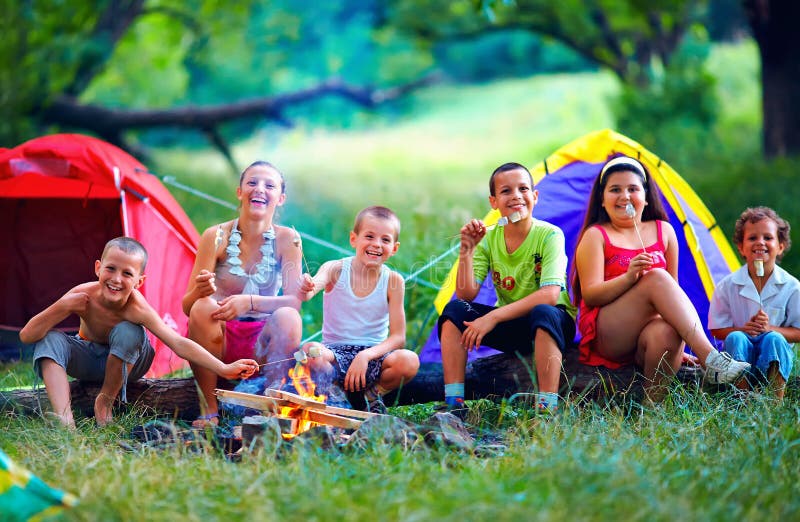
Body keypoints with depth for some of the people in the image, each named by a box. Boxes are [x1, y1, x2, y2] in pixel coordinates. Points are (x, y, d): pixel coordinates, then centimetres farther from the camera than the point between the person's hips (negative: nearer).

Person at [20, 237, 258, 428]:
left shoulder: (137, 308, -32)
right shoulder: (83, 296, -28)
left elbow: (178, 343, -42)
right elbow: (26, 336, -26)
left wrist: (224, 369, -53)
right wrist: (62, 307, -40)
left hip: (123, 362, -2)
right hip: (86, 359, 2)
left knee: (129, 332, -33)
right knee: (50, 339, -27)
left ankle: (106, 399, -11)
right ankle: (64, 418, -40)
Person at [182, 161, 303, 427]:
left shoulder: (287, 239, -6)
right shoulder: (217, 236, -9)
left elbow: (293, 301, -13)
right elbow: (187, 306, -12)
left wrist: (250, 302, -31)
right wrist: (199, 290, -37)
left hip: (262, 345, 0)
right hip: (220, 342, 0)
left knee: (288, 318, -30)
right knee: (203, 307, -31)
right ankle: (211, 410, -20)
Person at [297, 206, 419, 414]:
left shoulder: (393, 281, -5)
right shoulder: (335, 269, -6)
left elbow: (398, 338, -8)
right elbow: (312, 287, -28)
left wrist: (366, 356, -25)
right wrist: (306, 289, -53)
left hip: (373, 354, 1)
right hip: (336, 352, -1)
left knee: (409, 361, -30)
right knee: (310, 351, -34)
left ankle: (372, 394, 1)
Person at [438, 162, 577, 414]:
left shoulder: (549, 235, -14)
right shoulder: (489, 239, -2)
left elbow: (550, 294, -28)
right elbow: (466, 294, -9)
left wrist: (493, 317, -32)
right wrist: (467, 250, -22)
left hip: (552, 321, -5)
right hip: (509, 326, 5)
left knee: (543, 312, -38)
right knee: (455, 309, -16)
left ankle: (547, 408, -40)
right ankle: (453, 402, -18)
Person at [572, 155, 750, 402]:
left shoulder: (663, 231, 17)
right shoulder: (596, 236, 5)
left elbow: (672, 290, 19)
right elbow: (589, 296, -6)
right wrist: (629, 277, -24)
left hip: (649, 336, 3)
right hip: (607, 338, -3)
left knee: (666, 332, -37)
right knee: (657, 277, -29)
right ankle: (711, 360, -42)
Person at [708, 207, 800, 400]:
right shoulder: (728, 286, -1)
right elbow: (717, 330, 2)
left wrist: (770, 328, -20)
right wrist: (743, 329, -18)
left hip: (774, 354, -1)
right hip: (742, 352, 1)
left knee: (773, 339, -32)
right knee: (734, 337, -30)